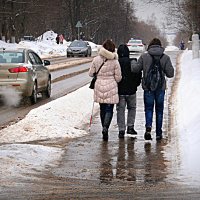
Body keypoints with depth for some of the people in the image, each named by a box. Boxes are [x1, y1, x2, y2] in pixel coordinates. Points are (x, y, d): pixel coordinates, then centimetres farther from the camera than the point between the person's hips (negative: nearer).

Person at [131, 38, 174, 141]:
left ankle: (148, 127, -18)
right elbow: (170, 73, -3)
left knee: (148, 109, 6)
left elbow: (135, 69, 1)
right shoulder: (165, 58, -3)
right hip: (160, 88, 1)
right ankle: (158, 133, 13)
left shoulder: (144, 56, -4)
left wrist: (133, 62, 22)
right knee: (159, 110, 10)